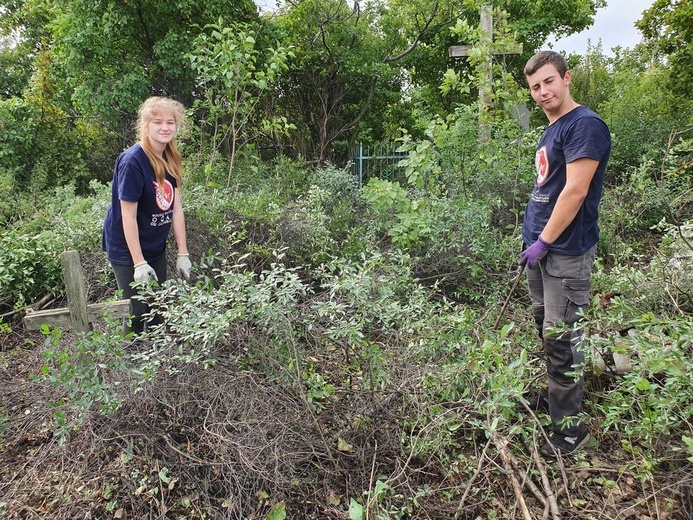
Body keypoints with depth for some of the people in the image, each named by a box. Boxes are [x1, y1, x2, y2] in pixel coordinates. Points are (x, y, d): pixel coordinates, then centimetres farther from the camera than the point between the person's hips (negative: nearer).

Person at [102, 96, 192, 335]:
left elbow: (176, 209, -1)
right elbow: (128, 217, -21)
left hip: (156, 248, 7)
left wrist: (183, 254, 0)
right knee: (138, 312, 1)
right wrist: (139, 263, -20)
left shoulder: (171, 159, -1)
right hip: (128, 250, -7)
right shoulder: (132, 161, -22)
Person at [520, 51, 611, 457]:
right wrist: (532, 238, 15)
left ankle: (570, 429, 8)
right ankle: (547, 398, 32)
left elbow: (575, 191, -20)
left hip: (566, 250, -9)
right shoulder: (551, 129, 16)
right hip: (540, 245, 9)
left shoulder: (585, 125, -13)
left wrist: (543, 242, -17)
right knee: (545, 328, 17)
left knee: (562, 339, -4)